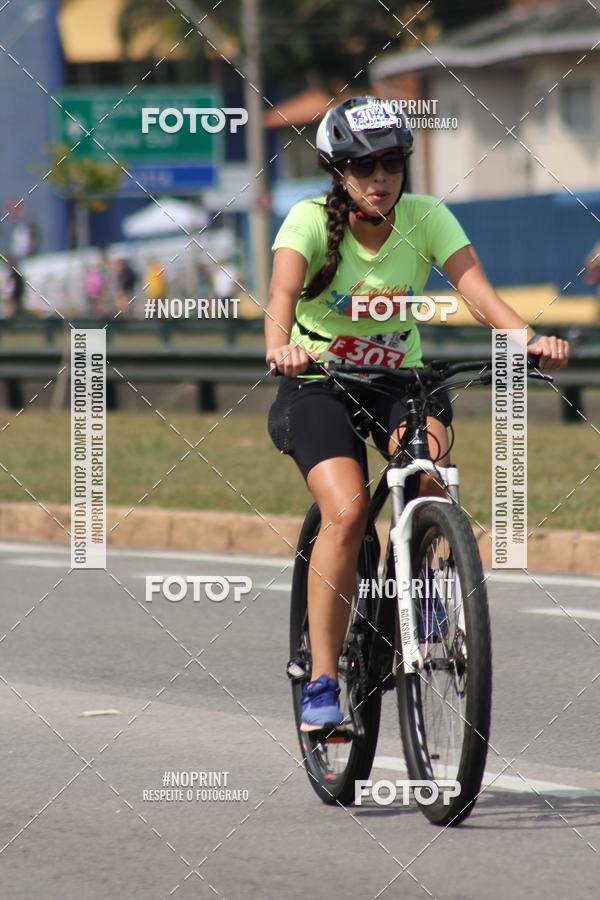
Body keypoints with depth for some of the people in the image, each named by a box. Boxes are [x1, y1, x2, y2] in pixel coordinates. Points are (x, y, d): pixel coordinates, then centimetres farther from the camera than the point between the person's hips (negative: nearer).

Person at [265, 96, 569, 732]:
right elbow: (282, 290, -34)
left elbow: (475, 288, -23)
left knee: (428, 463, -31)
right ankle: (322, 682, -16)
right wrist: (279, 347, -56)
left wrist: (528, 338, -42)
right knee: (347, 512, -25)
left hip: (399, 376, 2)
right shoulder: (311, 220, -17)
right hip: (319, 382, -2)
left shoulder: (426, 218, -10)